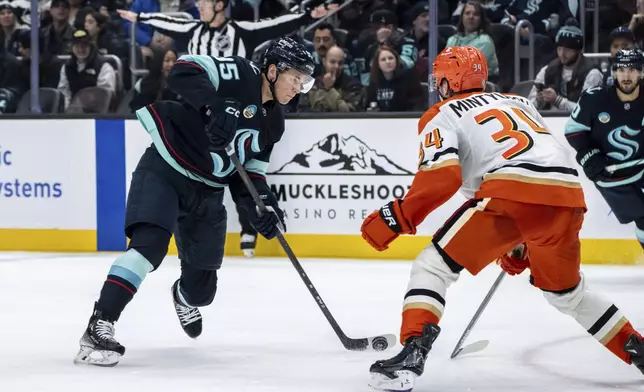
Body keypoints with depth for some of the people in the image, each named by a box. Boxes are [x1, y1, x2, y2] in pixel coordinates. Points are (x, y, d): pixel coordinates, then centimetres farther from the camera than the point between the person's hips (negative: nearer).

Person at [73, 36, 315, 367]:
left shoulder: (273, 122, 8)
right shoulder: (240, 75, -14)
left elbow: (250, 170, 12)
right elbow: (183, 72, -28)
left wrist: (261, 204, -6)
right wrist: (216, 106, -40)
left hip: (207, 191, 7)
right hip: (164, 171, -7)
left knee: (202, 289, 10)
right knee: (151, 242, -29)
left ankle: (184, 297, 50)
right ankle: (98, 328, -30)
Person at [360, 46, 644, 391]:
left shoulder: (441, 116, 16)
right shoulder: (519, 102, 36)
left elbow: (442, 176, -4)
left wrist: (397, 218, 1)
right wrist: (526, 242, 40)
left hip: (511, 193, -6)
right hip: (567, 195, 6)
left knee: (434, 266, 4)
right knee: (565, 291, 30)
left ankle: (411, 355, -14)